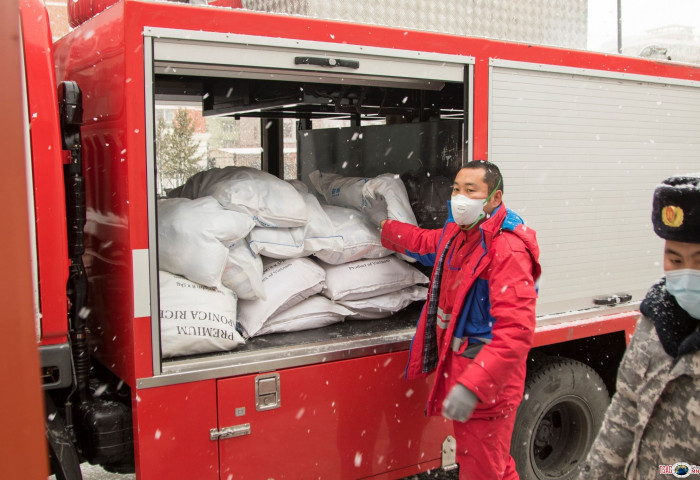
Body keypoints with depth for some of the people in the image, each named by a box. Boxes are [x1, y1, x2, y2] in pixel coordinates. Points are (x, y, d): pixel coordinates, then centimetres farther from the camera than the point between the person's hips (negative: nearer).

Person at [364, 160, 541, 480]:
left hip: (484, 381, -9)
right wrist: (386, 225, 38)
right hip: (457, 365, 9)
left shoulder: (508, 251, -24)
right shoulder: (457, 232, 5)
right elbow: (427, 244, 30)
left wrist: (472, 386, -36)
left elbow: (515, 332, -31)